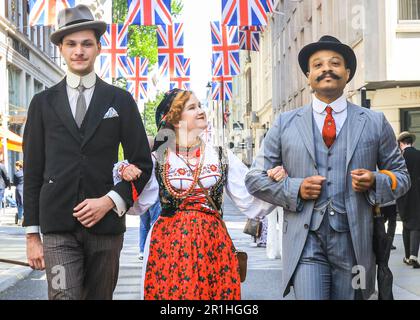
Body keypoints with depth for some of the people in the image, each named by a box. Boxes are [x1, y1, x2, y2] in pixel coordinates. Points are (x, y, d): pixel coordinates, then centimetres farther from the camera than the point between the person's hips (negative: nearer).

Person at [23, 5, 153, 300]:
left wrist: (110, 201, -8)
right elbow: (32, 172, 8)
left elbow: (142, 163, 7)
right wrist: (32, 234, 4)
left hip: (106, 223, 1)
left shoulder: (120, 101, 7)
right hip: (57, 227, -1)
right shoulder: (43, 103, 8)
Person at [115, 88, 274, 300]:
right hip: (168, 245, -1)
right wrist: (126, 177, -13)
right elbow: (136, 204, 2)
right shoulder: (158, 159, 3)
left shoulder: (222, 157, 7)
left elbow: (251, 204, 4)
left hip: (214, 244, 2)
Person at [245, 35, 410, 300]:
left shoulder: (375, 122, 9)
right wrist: (294, 189, -7)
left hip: (355, 242, 1)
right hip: (305, 241, -1)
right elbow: (255, 178, 10)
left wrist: (376, 181, -7)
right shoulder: (286, 124, 9)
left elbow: (401, 174, 15)